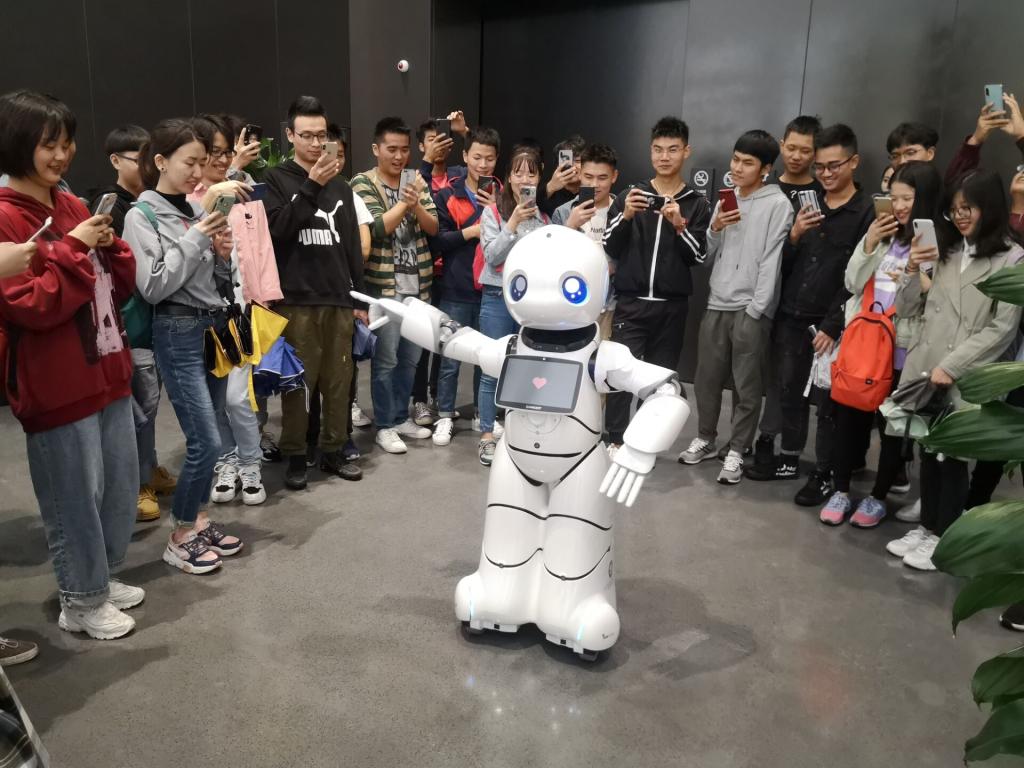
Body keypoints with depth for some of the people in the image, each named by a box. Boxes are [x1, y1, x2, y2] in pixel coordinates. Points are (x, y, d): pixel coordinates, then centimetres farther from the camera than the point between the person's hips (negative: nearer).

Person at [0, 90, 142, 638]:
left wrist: (109, 246, -6)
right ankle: (81, 602, 23)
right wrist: (73, 249, -19)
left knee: (121, 485, 17)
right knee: (77, 496, 5)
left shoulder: (73, 207, 11)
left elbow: (122, 286, 12)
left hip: (107, 371, 8)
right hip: (56, 385, -8)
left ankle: (102, 577, 36)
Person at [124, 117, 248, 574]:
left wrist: (224, 253, -4)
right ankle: (180, 538, 10)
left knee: (204, 438, 10)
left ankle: (198, 520, 26)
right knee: (206, 442, -7)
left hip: (214, 326, 6)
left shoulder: (198, 208, 9)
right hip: (178, 333, -6)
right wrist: (195, 237, -16)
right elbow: (153, 287, -16)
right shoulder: (141, 216, -7)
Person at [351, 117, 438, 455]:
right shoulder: (362, 183, -4)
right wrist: (404, 202, -17)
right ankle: (385, 426, 11)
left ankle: (401, 417, 27)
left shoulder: (416, 183, 11)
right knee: (385, 359, 0)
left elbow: (433, 227, 2)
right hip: (384, 287, -5)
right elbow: (376, 229, -14)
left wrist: (416, 204, -16)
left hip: (417, 285, 5)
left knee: (410, 357, 13)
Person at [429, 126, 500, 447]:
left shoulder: (502, 195, 7)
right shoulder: (447, 195, 1)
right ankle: (445, 417, 17)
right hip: (456, 291, -2)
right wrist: (470, 232, -14)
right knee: (450, 358, 4)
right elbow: (436, 241, -4)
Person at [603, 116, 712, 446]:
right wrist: (625, 216, -14)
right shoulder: (630, 195, 7)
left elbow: (699, 257, -1)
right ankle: (615, 440, 0)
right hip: (631, 302, 0)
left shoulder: (697, 203, 6)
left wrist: (680, 225, -16)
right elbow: (610, 249, 3)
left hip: (672, 306, 1)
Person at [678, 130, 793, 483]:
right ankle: (705, 439, 28)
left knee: (746, 386, 2)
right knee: (706, 378, 11)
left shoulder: (778, 204, -5)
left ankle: (736, 451, 13)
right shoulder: (726, 200, 13)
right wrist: (714, 229, -6)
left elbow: (772, 260, -9)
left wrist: (754, 310, -13)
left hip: (751, 308, -5)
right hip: (717, 303, 5)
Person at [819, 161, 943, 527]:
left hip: (903, 349, -5)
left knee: (892, 424, 8)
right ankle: (841, 492, 23)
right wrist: (868, 245, -5)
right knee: (849, 417, 9)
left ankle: (878, 497, 23)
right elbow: (852, 283, 7)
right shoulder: (881, 233, 11)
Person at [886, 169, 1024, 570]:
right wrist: (912, 270, -5)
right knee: (928, 451, 13)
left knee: (953, 456, 4)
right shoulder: (943, 250, 12)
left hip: (968, 380, -5)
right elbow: (908, 310, 11)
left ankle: (942, 536, 17)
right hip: (924, 371, 5)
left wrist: (951, 366, -13)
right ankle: (926, 527, 26)